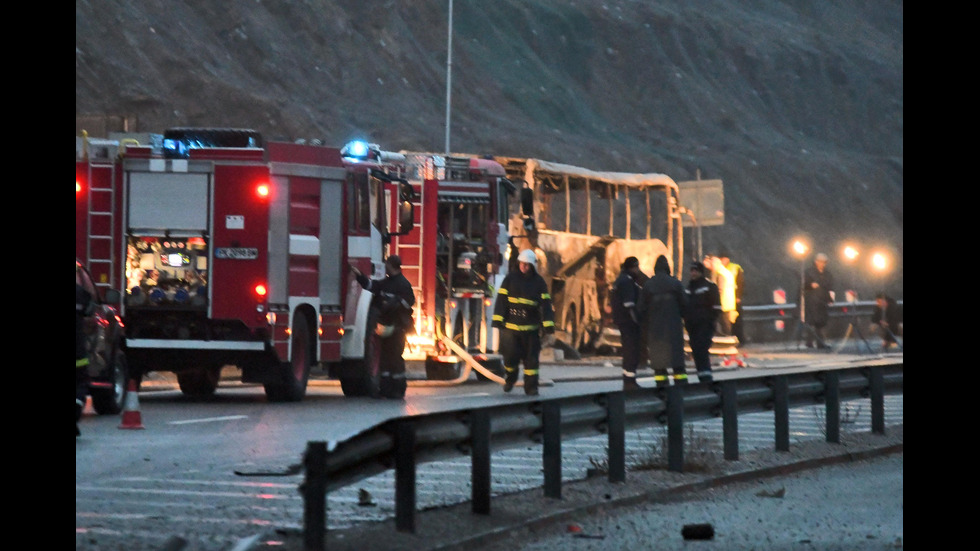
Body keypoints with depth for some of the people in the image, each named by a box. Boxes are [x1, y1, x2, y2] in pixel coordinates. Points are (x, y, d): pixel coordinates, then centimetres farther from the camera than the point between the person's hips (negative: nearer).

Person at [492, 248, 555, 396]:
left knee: (531, 358, -1)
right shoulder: (511, 278, 3)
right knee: (510, 355, -4)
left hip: (531, 328, 0)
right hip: (511, 326, 0)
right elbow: (501, 300, 1)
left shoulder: (539, 282, 3)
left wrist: (549, 328, -8)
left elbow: (545, 305, -1)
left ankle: (531, 387, 9)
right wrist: (498, 322, -7)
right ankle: (510, 378, 25)